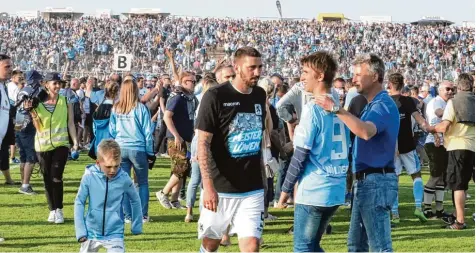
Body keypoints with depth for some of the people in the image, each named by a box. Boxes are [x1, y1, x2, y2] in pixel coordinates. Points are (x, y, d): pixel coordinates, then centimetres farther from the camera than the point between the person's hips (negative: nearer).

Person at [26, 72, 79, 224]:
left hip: (61, 144, -1)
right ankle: (52, 210, 19)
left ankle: (59, 210, -1)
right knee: (47, 179, 7)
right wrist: (32, 112, -15)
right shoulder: (38, 102, -1)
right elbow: (38, 127, -2)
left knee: (56, 177, -13)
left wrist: (75, 142, -2)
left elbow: (71, 124, 5)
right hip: (43, 145, 1)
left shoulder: (65, 102, 1)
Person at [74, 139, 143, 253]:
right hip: (91, 232, 1)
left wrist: (137, 226, 12)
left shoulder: (124, 179, -11)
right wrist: (80, 231, -8)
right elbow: (79, 202, -4)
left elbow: (135, 200, 5)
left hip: (114, 234, -1)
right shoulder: (89, 177, -13)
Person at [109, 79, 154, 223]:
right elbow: (147, 132, -4)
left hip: (120, 149, 2)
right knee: (143, 183, 10)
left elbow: (112, 131, 7)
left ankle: (127, 216, 8)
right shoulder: (140, 108, -7)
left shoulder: (115, 109, 1)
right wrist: (150, 152, 4)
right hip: (138, 149, -2)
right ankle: (143, 215, 8)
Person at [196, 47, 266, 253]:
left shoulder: (260, 95, 6)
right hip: (220, 188, -3)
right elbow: (203, 143, -13)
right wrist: (208, 185, -21)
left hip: (252, 189, 4)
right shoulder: (215, 96, -11)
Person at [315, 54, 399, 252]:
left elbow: (366, 132, -35)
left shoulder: (383, 105, -16)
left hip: (376, 183, -11)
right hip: (366, 182, 11)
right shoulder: (372, 104, 18)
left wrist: (336, 109, -34)